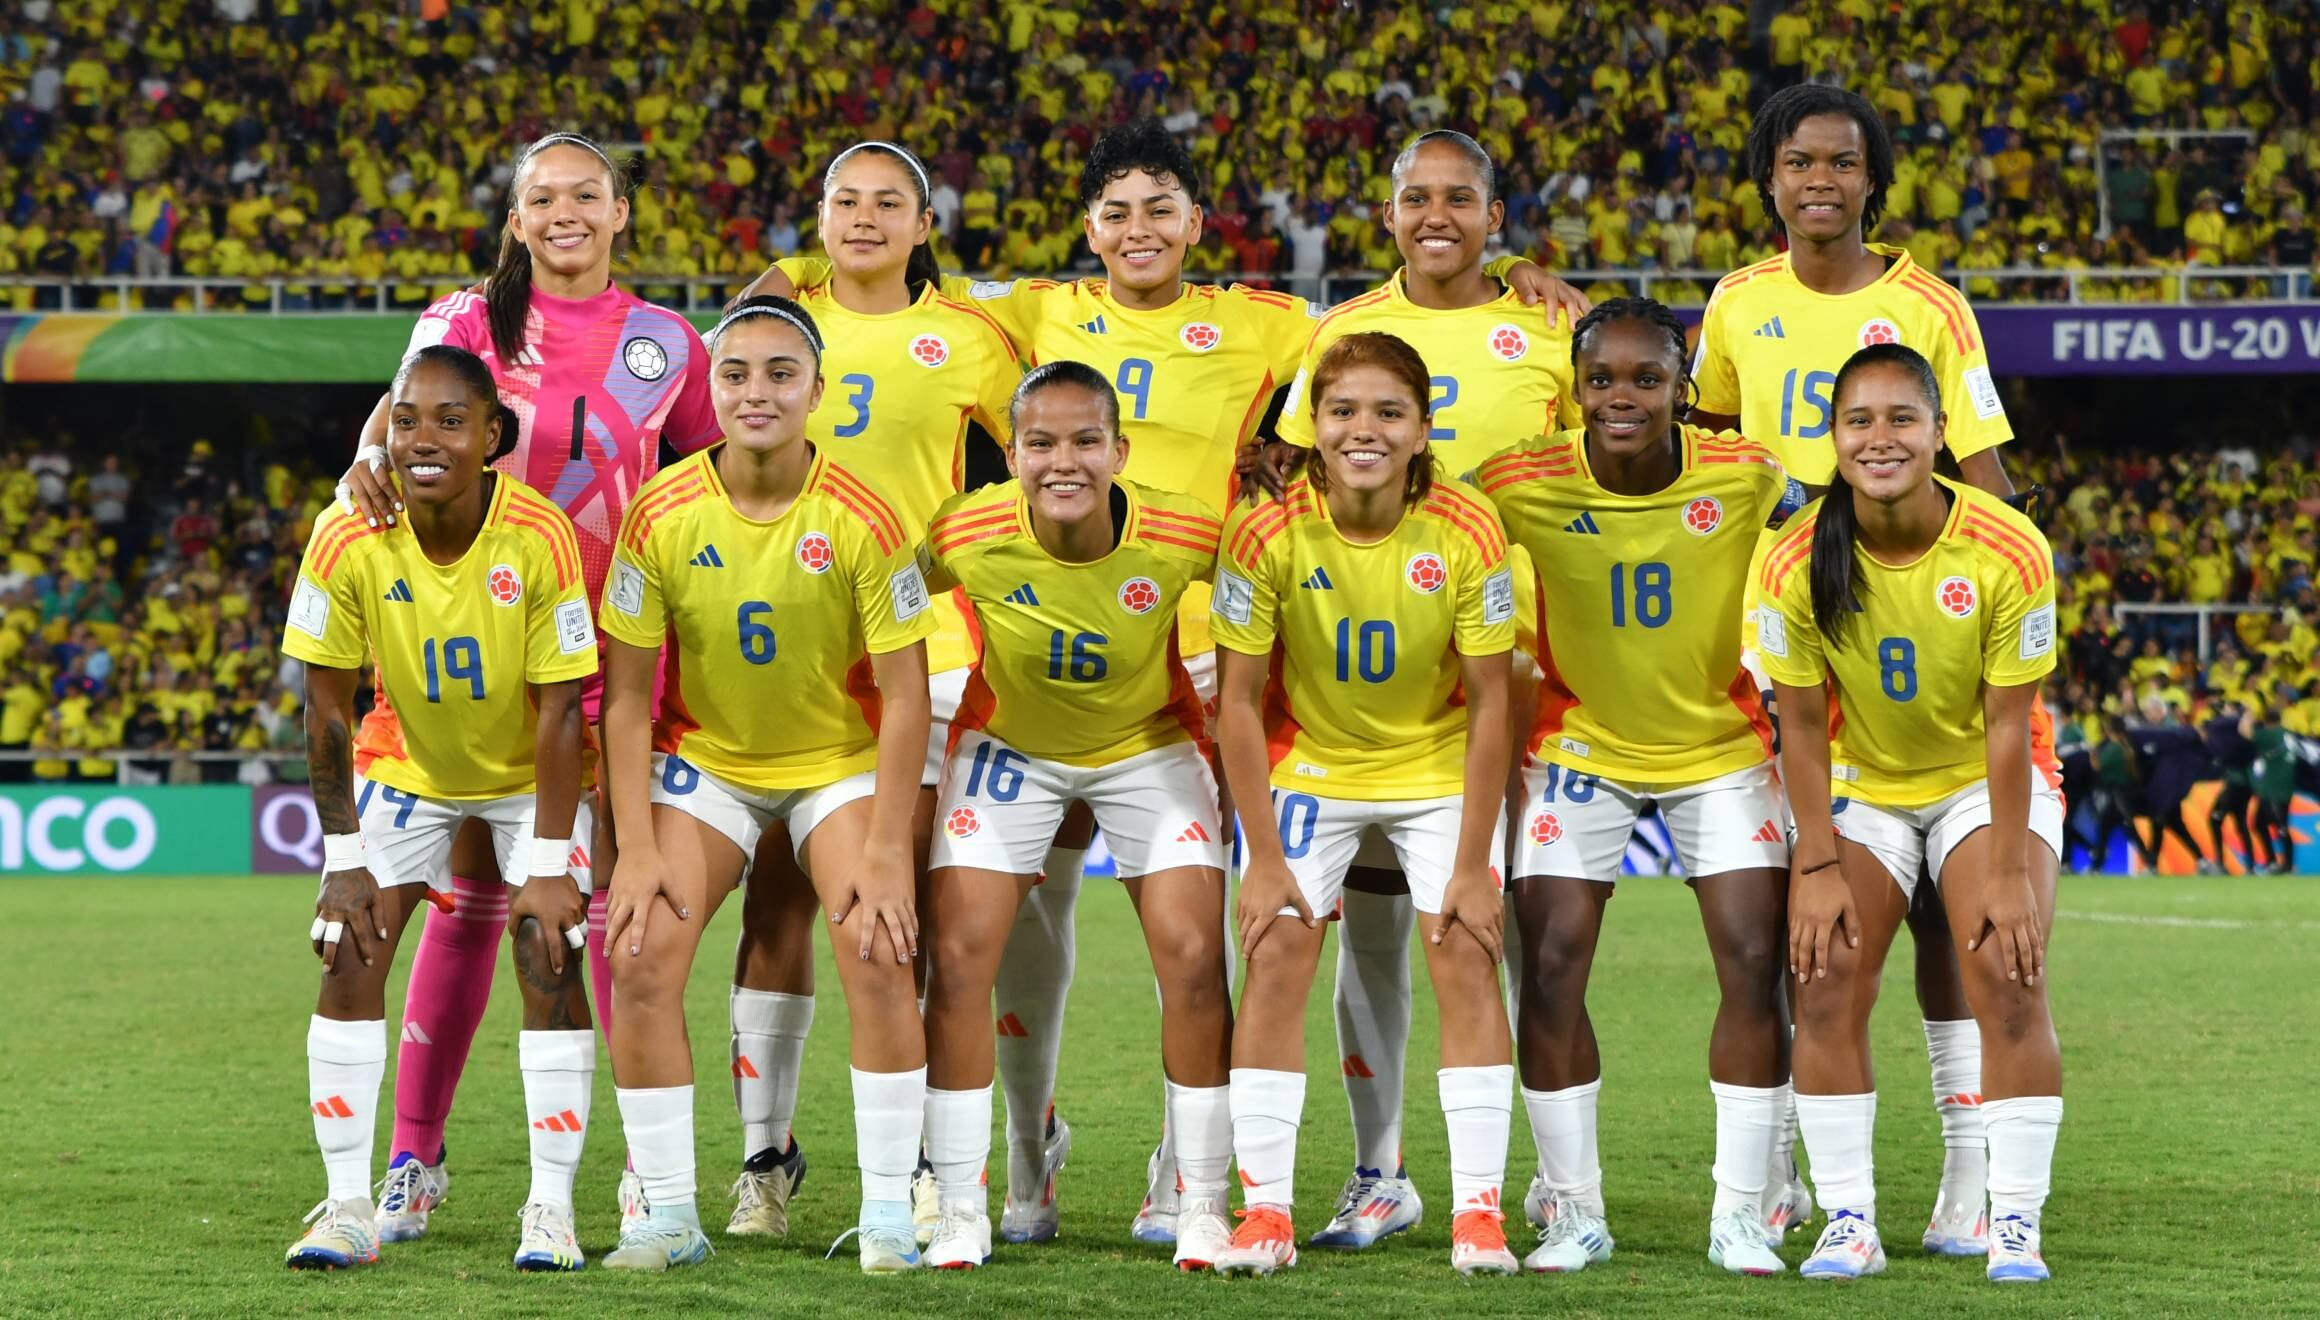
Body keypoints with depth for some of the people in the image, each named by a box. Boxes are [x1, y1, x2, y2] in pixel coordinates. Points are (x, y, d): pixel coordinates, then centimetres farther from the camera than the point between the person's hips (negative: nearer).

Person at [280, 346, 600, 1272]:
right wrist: (343, 859, -14)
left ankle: (551, 1208, -4)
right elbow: (327, 708, -14)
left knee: (550, 964, -13)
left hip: (531, 772, -2)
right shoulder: (347, 543, -24)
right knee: (349, 955, -10)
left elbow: (559, 711, -21)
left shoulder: (540, 537, -29)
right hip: (407, 766, 2)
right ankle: (350, 1205, -4)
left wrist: (547, 865, -22)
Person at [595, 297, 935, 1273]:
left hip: (841, 761, -1)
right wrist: (636, 851, -15)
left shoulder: (862, 518, -19)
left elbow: (905, 695, -15)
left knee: (879, 957, -20)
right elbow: (626, 697, -9)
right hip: (704, 756, 1)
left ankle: (888, 1210, -9)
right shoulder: (661, 515, -16)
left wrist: (886, 852, -19)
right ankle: (668, 1211, -3)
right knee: (641, 963, -14)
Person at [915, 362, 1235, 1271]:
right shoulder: (965, 537, -27)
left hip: (1149, 745, 0)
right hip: (1009, 746, 0)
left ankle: (1203, 1207, 5)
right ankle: (960, 1211, 3)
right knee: (957, 955, -9)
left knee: (1193, 956, -10)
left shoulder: (1184, 537, -28)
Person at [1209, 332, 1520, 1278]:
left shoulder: (1466, 533, -22)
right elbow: (1237, 699, -14)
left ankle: (1478, 1210, -5)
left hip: (1439, 765, 0)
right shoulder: (1266, 534, -23)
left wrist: (1473, 864, -15)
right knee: (1274, 959, -9)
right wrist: (1264, 861, -15)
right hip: (1308, 765, 0)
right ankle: (1265, 1209, -3)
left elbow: (1489, 703, -14)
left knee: (1466, 955, -10)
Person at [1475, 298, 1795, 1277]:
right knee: (1550, 966, -8)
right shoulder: (1521, 487, -19)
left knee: (1754, 964, -7)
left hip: (1721, 746, 0)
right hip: (1579, 746, 0)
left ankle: (1740, 1216, 4)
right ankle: (1575, 1213, 6)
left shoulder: (1745, 479, -19)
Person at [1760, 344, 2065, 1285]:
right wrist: (1816, 868, -15)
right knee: (1825, 984, -12)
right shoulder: (1799, 563, -21)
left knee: (2008, 979, -16)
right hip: (1857, 785, 2)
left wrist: (2010, 875, -19)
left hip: (1984, 783, -2)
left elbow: (2006, 725, -19)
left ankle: (2015, 1224, -8)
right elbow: (1802, 724, -12)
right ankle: (1849, 1223, -3)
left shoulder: (2010, 553, -24)